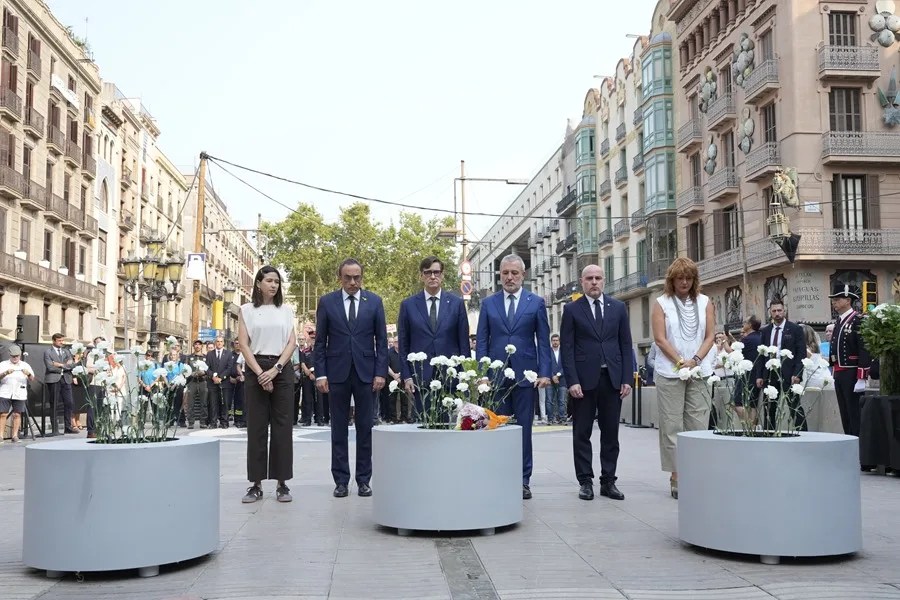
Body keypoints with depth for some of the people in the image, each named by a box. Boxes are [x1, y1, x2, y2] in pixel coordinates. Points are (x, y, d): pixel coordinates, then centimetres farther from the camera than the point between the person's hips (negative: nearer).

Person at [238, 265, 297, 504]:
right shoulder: (247, 310, 5)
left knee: (282, 426, 0)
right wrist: (260, 373, -11)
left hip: (282, 369, 1)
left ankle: (282, 483, 4)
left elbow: (292, 342, 3)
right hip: (255, 369, -1)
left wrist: (275, 369, -11)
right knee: (256, 426, 0)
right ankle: (256, 484, 5)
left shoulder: (286, 310, 9)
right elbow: (244, 345, -1)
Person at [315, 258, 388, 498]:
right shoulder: (326, 302, 3)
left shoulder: (374, 302, 4)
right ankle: (341, 480, 12)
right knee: (339, 429, 5)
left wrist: (380, 372, -3)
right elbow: (320, 341, 4)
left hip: (366, 372, 0)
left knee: (365, 428, 4)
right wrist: (320, 374, -3)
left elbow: (381, 340, 5)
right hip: (337, 372, 0)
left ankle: (363, 479, 12)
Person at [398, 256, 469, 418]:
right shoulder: (408, 305, 7)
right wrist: (406, 377, -1)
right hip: (420, 377, 0)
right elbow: (403, 345, 7)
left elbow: (464, 343, 7)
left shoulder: (456, 303, 7)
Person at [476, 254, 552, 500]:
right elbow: (482, 341, 7)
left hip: (525, 374, -1)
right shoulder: (488, 303, 9)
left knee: (523, 429, 3)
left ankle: (523, 480, 10)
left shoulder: (536, 302, 5)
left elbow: (543, 340, 3)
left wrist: (544, 373, -6)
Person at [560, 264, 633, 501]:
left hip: (612, 378, 2)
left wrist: (627, 379, 0)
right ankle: (585, 482, 12)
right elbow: (567, 348, -2)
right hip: (584, 379, -2)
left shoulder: (618, 307, 9)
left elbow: (626, 345, 8)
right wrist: (572, 381, -11)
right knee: (582, 433, 3)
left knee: (610, 433, 6)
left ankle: (608, 481, 14)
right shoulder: (571, 309, 2)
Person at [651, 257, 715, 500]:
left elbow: (709, 336, 7)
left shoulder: (704, 302, 11)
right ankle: (676, 476, 3)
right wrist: (680, 362, -11)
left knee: (698, 423, -1)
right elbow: (660, 338, -4)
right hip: (670, 372, -2)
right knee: (672, 425, -1)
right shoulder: (661, 304, 3)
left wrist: (695, 360, -8)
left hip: (699, 371, 2)